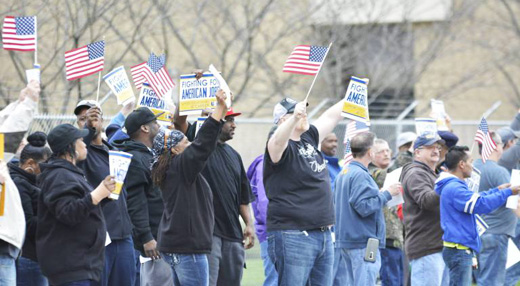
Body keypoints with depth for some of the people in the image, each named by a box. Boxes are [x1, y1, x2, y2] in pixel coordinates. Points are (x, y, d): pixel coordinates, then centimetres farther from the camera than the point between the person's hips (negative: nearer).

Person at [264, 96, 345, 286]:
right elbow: (277, 142, -33)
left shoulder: (309, 139, 14)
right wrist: (295, 118, -50)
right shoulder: (282, 147, -10)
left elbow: (332, 116, 23)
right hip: (293, 236, -9)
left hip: (323, 235, 9)